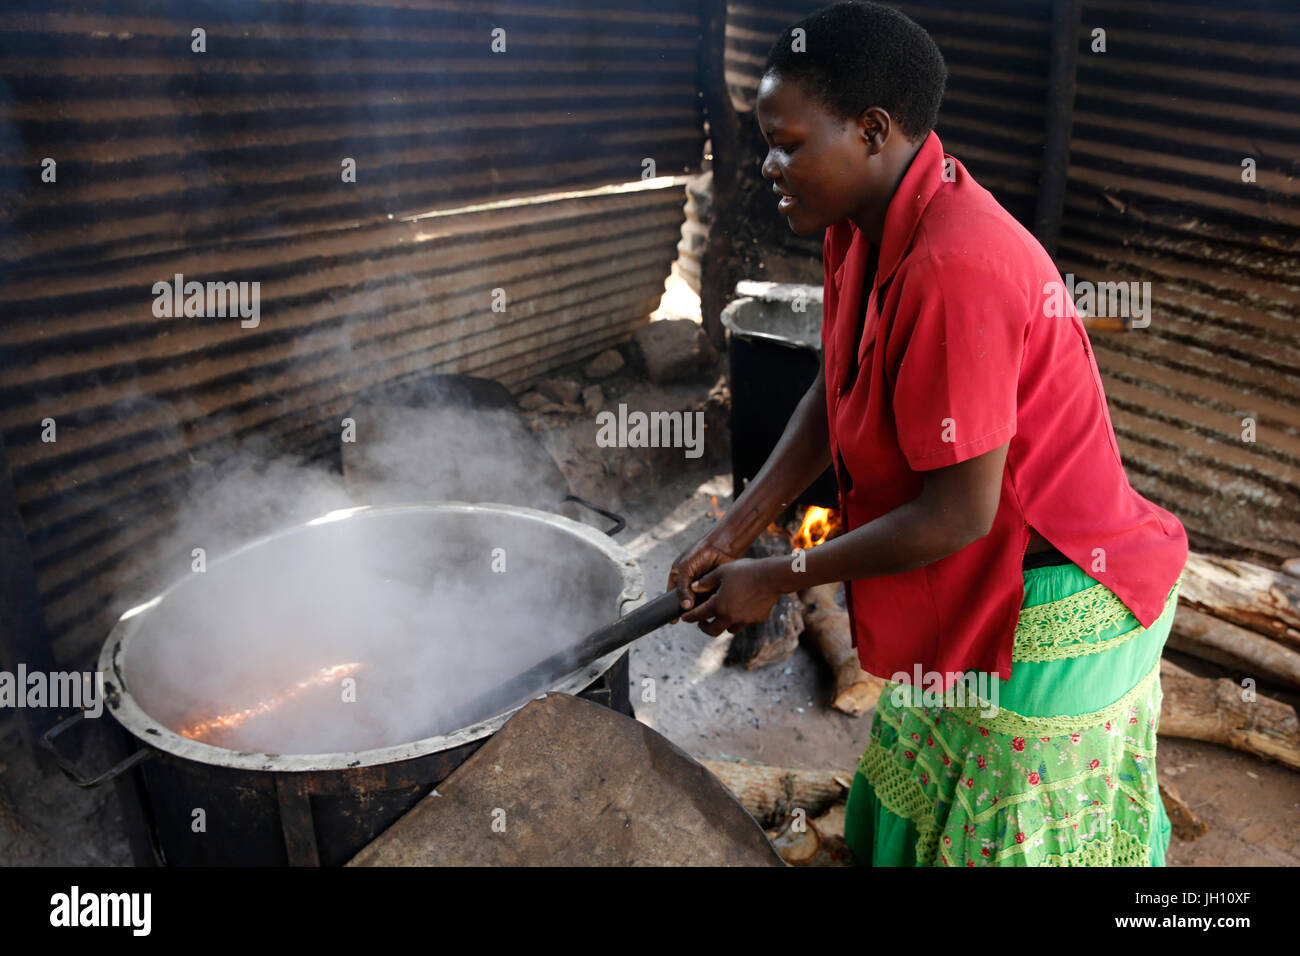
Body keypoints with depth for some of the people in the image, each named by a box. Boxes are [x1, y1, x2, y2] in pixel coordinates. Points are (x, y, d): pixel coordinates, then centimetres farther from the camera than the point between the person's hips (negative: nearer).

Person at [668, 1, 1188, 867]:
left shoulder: (955, 269, -32)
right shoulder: (864, 226, -3)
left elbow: (958, 515, -28)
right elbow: (834, 392, 6)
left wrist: (778, 579, -16)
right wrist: (731, 535, 0)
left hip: (1047, 612, -8)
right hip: (981, 592, 9)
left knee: (1012, 835, 13)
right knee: (916, 807, 25)